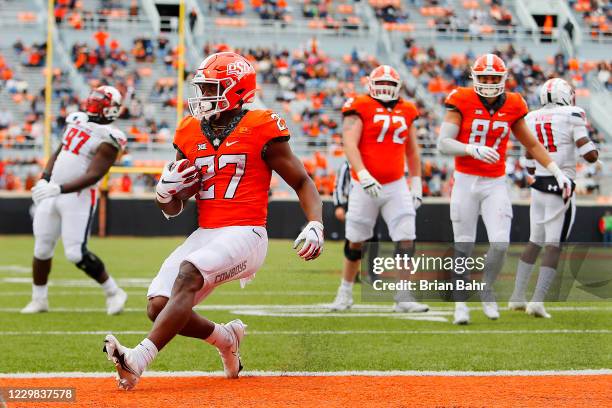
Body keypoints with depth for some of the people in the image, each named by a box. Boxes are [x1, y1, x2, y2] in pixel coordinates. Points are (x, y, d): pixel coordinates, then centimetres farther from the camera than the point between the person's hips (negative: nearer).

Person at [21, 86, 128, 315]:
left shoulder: (108, 138, -12)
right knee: (42, 248, 9)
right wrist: (44, 180, 7)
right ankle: (39, 300, 24)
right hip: (52, 193, 7)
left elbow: (93, 176, -20)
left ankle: (113, 293, 6)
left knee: (76, 253, -12)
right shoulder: (77, 120, 11)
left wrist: (59, 189, -26)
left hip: (79, 197, -7)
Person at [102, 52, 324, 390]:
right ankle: (225, 338, 19)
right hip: (205, 234, 7)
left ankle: (138, 361, -41)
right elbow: (172, 210, 20)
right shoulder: (190, 134, 13)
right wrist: (166, 190, -4)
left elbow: (302, 183, 3)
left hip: (246, 233, -6)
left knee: (188, 272, -32)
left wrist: (315, 226, -14)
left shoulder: (261, 130, -2)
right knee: (159, 305, -9)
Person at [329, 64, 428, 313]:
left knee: (406, 240, -8)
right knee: (356, 242, 8)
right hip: (365, 186, -3)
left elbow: (412, 151, 20)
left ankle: (403, 297, -4)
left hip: (396, 186, 3)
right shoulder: (360, 108, -5)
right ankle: (345, 292, 27)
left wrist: (416, 183, 17)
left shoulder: (406, 111, 11)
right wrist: (363, 175, -27)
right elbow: (350, 144, -15)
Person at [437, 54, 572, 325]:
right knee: (463, 247, 2)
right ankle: (460, 303, 16)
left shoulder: (512, 106, 3)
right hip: (465, 182, -2)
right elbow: (443, 143, -13)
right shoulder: (462, 101, -8)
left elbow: (531, 144, 14)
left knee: (500, 243, -11)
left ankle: (487, 289, 16)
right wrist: (473, 150, -28)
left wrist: (557, 172, 10)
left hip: (495, 184, 2)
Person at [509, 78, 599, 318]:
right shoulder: (572, 116, -6)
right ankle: (537, 301, -11)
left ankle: (517, 297, 20)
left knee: (535, 241, 18)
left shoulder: (531, 120, 9)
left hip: (538, 186, 5)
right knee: (553, 245, -4)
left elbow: (530, 167, 13)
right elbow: (589, 155, -12)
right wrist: (594, 153, 10)